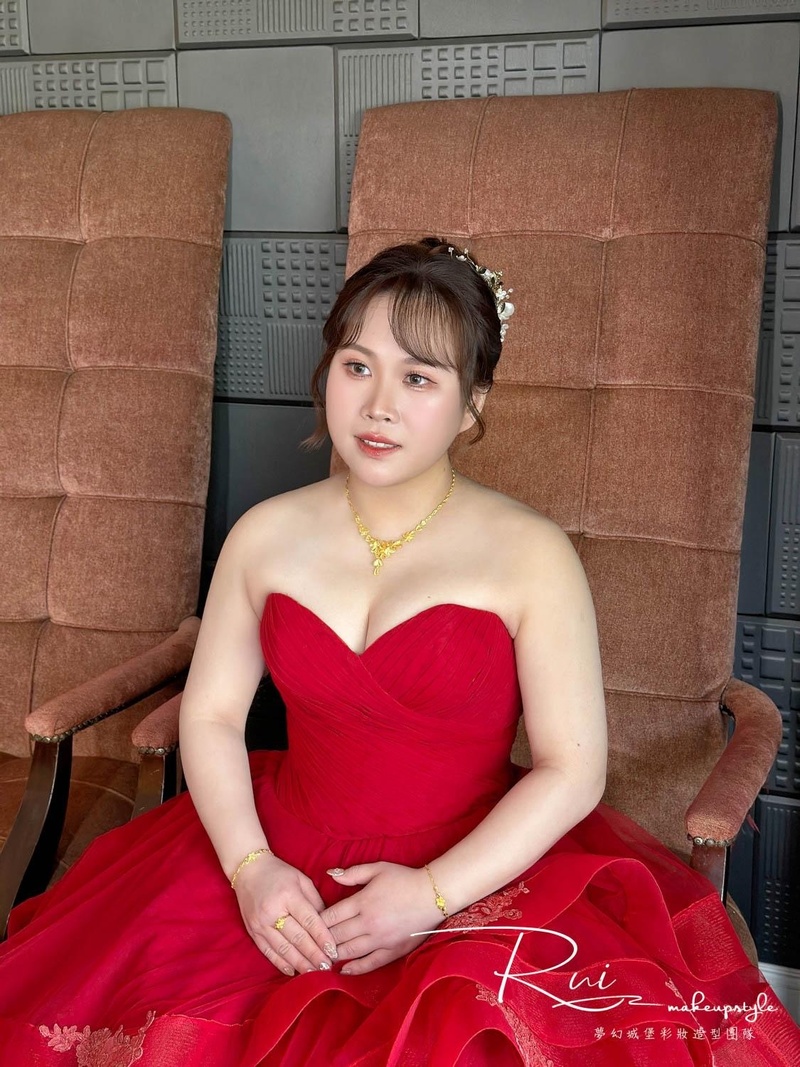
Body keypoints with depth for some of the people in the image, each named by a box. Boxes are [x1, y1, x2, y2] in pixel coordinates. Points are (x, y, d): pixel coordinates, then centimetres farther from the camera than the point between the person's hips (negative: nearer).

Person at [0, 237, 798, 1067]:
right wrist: (250, 867, -9)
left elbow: (573, 770, -9)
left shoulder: (531, 556, -8)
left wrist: (434, 895, -16)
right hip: (279, 863, 3)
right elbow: (210, 714, 5)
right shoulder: (265, 536, 4)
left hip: (476, 874, -2)